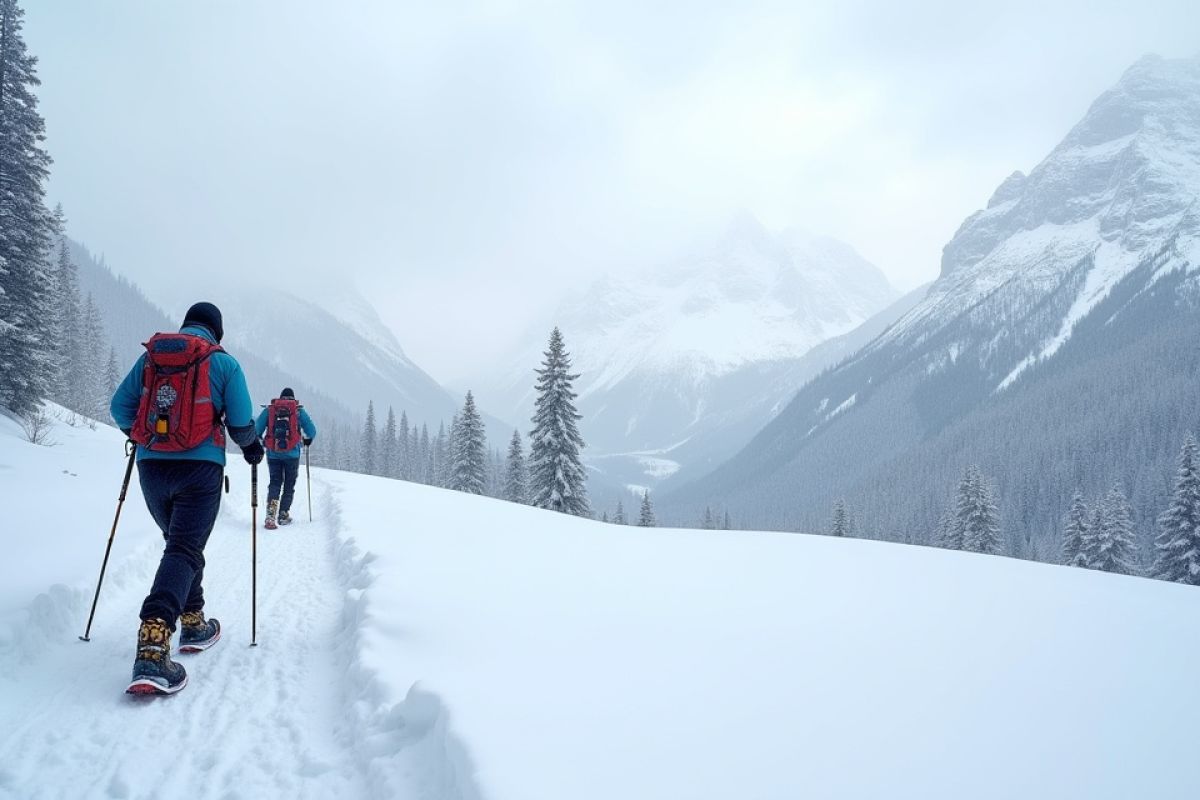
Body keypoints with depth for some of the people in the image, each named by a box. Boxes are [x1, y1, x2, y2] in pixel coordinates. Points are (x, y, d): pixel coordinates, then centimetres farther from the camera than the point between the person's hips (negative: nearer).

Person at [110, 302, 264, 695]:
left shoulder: (150, 356, 11)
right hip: (199, 468, -4)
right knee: (184, 550, -8)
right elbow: (241, 422, -3)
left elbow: (120, 406, 10)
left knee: (181, 541, 23)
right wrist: (252, 446, 18)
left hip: (151, 467, 5)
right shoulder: (223, 362, 0)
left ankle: (193, 623, 29)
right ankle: (153, 648, -25)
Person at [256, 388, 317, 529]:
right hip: (292, 454, -1)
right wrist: (307, 440, 27)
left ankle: (271, 512, -11)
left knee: (275, 482, 9)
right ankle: (283, 515, 11)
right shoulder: (299, 411, 5)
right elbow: (312, 431, 5)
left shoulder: (268, 410, 7)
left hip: (273, 454, 1)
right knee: (289, 484, 12)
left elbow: (256, 430, 3)